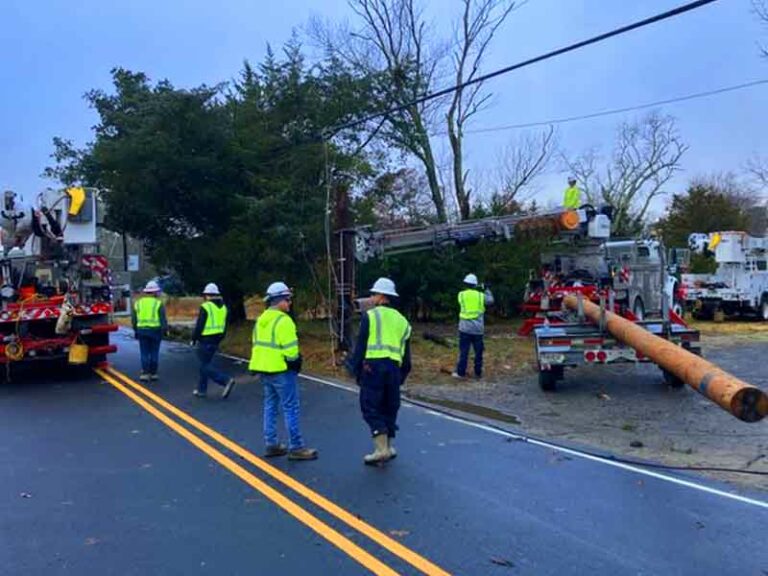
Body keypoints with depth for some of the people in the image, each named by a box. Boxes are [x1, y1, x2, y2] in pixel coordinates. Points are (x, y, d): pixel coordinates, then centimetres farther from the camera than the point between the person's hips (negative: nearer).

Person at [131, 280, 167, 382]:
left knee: (144, 353, 6)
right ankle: (153, 373, 10)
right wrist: (165, 329, 0)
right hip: (155, 330, -3)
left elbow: (133, 319, 10)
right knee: (154, 353, 6)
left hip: (141, 330, 3)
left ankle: (145, 373, 1)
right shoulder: (158, 303, -5)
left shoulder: (138, 303, 7)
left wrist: (136, 330, 18)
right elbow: (163, 319, -8)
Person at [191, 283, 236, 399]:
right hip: (216, 341, 8)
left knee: (205, 366, -4)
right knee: (205, 364, 17)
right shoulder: (223, 307, 10)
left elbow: (199, 326, -14)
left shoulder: (205, 307, -13)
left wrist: (194, 339, -2)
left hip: (205, 341, -8)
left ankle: (226, 380, -19)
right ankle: (202, 390, 21)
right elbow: (224, 327, 14)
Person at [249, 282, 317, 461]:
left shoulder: (261, 319, 12)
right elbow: (290, 347, -21)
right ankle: (296, 447, 2)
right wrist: (294, 361, -6)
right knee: (291, 408, -3)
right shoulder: (283, 320, -17)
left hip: (264, 369, 9)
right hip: (281, 370, -9)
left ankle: (271, 444, 21)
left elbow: (256, 343, 16)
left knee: (270, 406, 15)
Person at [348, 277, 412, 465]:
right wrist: (402, 375, 23)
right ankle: (389, 446, 20)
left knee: (370, 408, 0)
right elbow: (406, 352, 18)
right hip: (393, 367, 5)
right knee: (389, 408, 17)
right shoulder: (401, 320, 17)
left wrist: (356, 369, 1)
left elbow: (361, 345, -4)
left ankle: (382, 449, -7)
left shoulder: (370, 315, 1)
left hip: (373, 365, -5)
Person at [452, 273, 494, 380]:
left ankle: (461, 372, 2)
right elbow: (491, 301, 15)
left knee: (464, 351, 2)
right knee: (478, 351, 9)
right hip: (478, 328, 1)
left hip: (465, 327, -1)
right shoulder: (481, 295, 0)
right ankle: (478, 373, 14)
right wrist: (487, 290, 26)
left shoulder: (461, 295, -1)